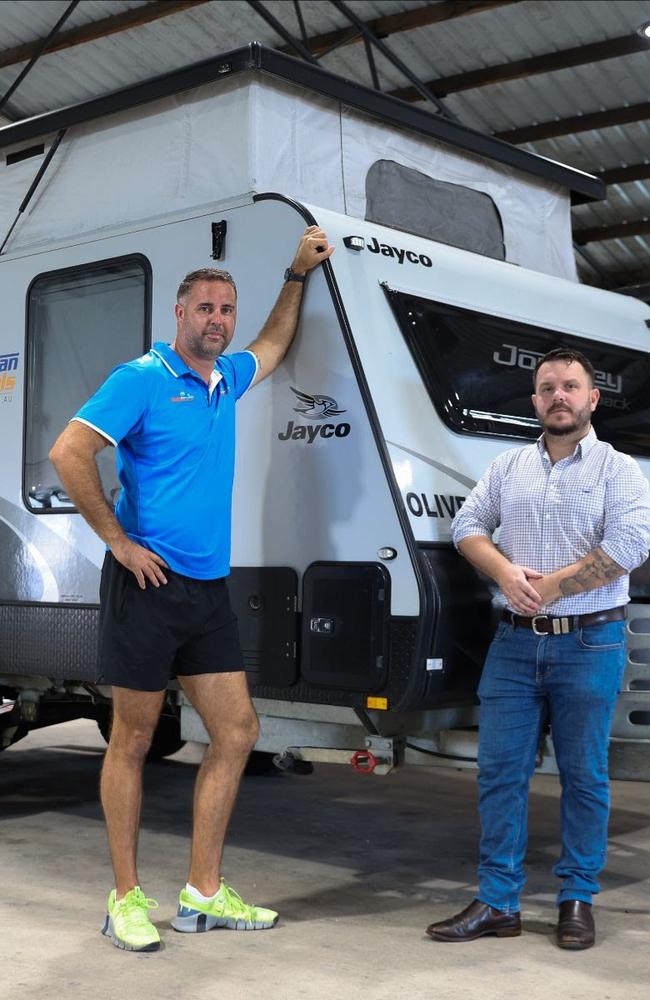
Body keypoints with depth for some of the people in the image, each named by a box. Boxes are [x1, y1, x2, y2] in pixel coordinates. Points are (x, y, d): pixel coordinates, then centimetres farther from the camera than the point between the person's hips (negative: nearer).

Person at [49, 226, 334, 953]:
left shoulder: (226, 380, 14)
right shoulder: (141, 380, -8)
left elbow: (273, 345, 36)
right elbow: (68, 454, -16)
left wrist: (298, 274, 33)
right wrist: (118, 540, -15)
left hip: (208, 590, 8)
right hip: (148, 587, -7)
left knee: (236, 731, 5)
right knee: (133, 739, 2)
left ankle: (203, 894, 14)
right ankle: (126, 898, 12)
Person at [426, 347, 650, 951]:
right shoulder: (508, 467, 13)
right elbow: (467, 525, 10)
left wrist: (549, 588, -13)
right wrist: (506, 572, -10)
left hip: (589, 644, -3)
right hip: (515, 642, 4)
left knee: (584, 777, 4)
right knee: (499, 771, 2)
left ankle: (578, 901, 17)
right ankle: (497, 903, 10)